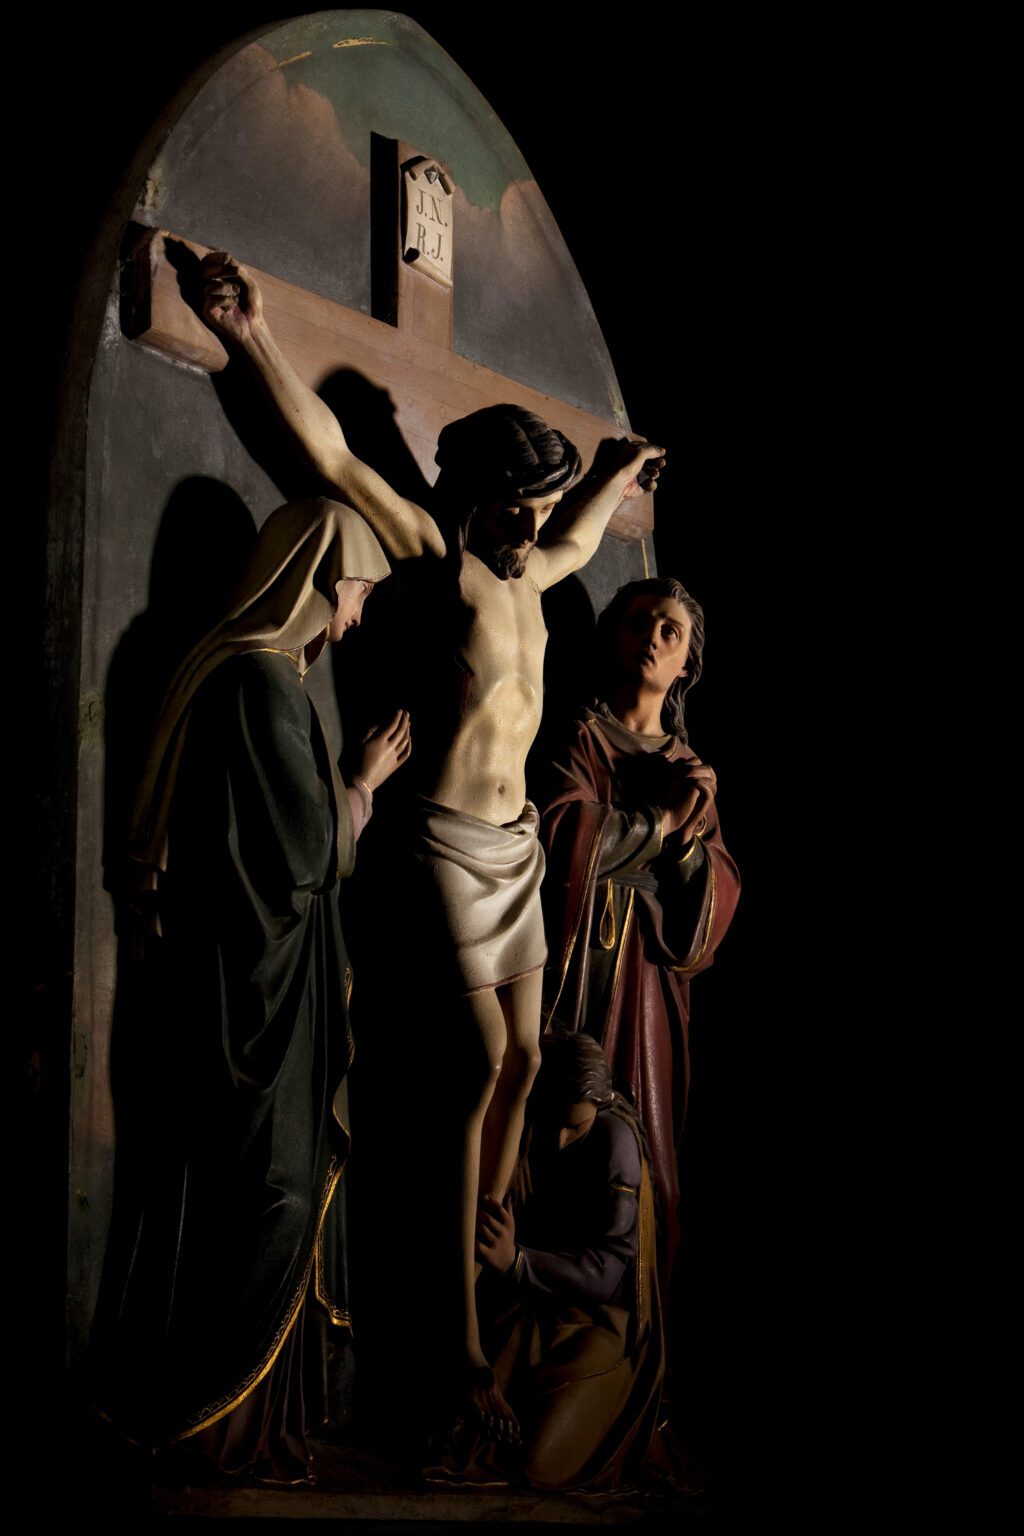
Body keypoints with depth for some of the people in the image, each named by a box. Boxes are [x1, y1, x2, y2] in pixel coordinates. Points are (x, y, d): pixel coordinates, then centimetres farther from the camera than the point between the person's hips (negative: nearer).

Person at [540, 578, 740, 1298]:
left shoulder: (691, 767, 19)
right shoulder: (579, 739, 3)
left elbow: (716, 895, 10)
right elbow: (564, 832, -17)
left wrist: (688, 832, -9)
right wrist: (662, 817, -7)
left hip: (651, 986, 5)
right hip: (579, 975, -4)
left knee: (645, 1176, 3)